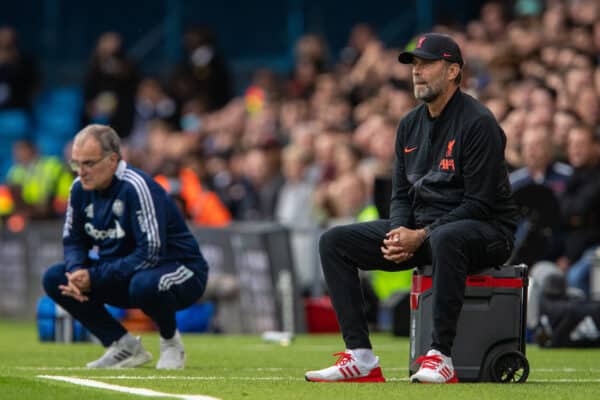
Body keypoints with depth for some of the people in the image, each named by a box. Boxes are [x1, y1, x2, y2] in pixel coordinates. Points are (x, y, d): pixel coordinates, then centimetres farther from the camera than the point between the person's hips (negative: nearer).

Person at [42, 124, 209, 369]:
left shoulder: (136, 188, -25)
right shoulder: (81, 189, -3)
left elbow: (150, 254, -29)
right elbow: (73, 241, 8)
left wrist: (94, 277, -28)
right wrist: (76, 272, -16)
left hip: (180, 272, -7)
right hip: (122, 275, 8)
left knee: (144, 284, -41)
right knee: (55, 279, -8)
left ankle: (170, 342, -7)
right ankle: (126, 348, -1)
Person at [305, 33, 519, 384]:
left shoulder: (478, 123, -13)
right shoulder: (411, 125, 11)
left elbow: (479, 204, -18)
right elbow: (402, 194, 14)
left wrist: (422, 237, -23)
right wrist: (398, 233, -8)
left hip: (486, 230, -8)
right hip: (419, 230, 8)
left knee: (445, 239, -43)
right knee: (335, 242, -4)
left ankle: (441, 356, -38)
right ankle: (361, 358, -12)